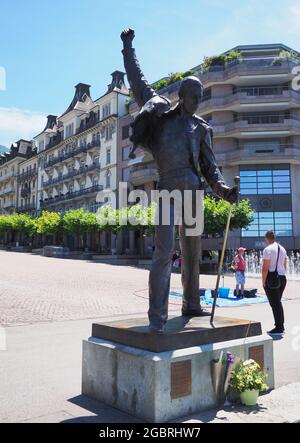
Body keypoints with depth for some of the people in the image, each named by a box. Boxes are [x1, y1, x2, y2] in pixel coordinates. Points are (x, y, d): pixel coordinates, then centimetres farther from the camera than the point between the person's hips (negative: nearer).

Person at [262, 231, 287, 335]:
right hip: (282, 278, 8)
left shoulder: (268, 249, -13)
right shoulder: (282, 249, 12)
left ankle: (279, 328, 3)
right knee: (278, 302, 17)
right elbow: (285, 266, 17)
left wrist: (263, 282, -10)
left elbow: (265, 268, -17)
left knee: (274, 303, -1)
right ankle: (281, 326, 24)